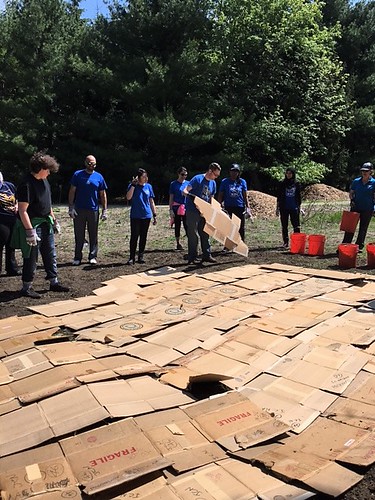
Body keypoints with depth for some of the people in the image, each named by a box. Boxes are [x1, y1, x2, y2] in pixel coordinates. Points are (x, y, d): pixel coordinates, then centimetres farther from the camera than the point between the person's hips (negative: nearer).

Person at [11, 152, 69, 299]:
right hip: (32, 225, -9)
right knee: (31, 257, 1)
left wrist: (54, 220, 19)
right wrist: (30, 231, -26)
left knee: (50, 255, 15)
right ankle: (27, 287, 14)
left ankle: (54, 282, 26)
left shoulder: (44, 181, 8)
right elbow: (22, 210, -23)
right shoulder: (27, 184, -20)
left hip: (45, 224, 9)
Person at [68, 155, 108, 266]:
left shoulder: (99, 177, 5)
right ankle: (77, 257, 14)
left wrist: (104, 210, 2)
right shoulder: (77, 175, 1)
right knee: (79, 235, 6)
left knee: (93, 235, 7)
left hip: (93, 210, 1)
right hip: (79, 210, -1)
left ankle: (93, 257, 16)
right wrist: (71, 207, -7)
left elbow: (103, 194, 8)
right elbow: (72, 191, 1)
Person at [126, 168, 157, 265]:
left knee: (143, 237, 7)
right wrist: (133, 184, -21)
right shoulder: (133, 186, -2)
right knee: (134, 237, -3)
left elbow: (151, 202, 11)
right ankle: (132, 258, 2)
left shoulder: (148, 186, 7)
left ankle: (141, 256, 16)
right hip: (135, 216, -3)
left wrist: (154, 215, 8)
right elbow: (128, 197, -19)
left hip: (146, 216, 3)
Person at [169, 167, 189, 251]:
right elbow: (171, 198, 0)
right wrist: (171, 210, -5)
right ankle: (178, 244, 16)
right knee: (177, 226, 7)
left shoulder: (188, 183, 6)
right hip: (176, 208, -1)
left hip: (186, 208, 1)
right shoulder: (173, 184, -1)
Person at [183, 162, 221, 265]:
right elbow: (184, 191, -17)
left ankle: (207, 255, 20)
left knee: (205, 234, 11)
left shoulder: (213, 183, 9)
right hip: (192, 212, -7)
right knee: (193, 235, -2)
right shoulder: (197, 179, -13)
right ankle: (192, 258, 5)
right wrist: (189, 195, -39)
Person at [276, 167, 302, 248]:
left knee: (296, 225, -2)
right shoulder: (282, 184, 4)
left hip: (294, 208, 0)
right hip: (284, 208, 0)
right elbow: (279, 197, 6)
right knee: (284, 226, 4)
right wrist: (277, 208, 2)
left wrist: (299, 207, 7)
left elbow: (299, 197, 10)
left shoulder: (296, 184, 5)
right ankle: (285, 242, 12)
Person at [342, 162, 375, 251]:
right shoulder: (356, 181, 4)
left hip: (367, 210, -1)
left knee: (363, 229, 9)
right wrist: (352, 200, -5)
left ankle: (359, 246, 19)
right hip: (355, 208, 1)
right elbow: (351, 193, 13)